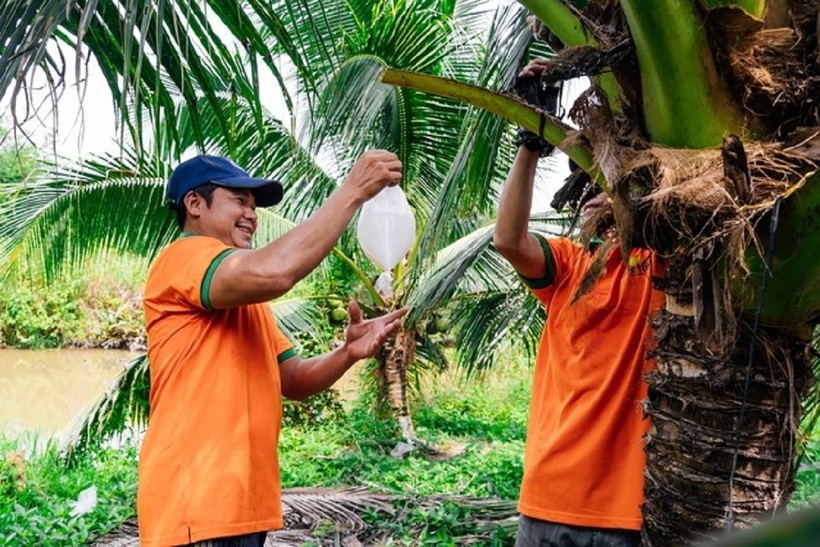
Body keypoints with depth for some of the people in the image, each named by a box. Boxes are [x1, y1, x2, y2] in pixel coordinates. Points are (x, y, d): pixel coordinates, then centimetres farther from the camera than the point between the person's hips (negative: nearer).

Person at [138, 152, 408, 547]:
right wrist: (353, 190, -20)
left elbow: (293, 380, 18)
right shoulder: (184, 257, -8)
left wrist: (348, 353, -2)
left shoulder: (246, 297, 23)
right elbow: (273, 272, -28)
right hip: (197, 509, -10)